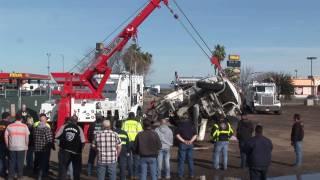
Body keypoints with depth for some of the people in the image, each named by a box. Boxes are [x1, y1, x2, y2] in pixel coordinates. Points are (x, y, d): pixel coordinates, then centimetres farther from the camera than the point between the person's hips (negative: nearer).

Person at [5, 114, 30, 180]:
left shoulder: (9, 126, 0)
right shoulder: (24, 126, -4)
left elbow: (6, 136, 1)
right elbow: (27, 137, -7)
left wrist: (7, 145, 11)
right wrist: (26, 145, 5)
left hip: (12, 147, 2)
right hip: (21, 147, -2)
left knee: (12, 162, 11)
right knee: (20, 162, 6)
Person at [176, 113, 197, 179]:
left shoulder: (180, 124, -4)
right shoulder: (192, 125, 5)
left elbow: (177, 135, -10)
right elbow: (195, 135, 4)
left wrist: (184, 141, -11)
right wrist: (191, 141, -6)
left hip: (182, 144, -3)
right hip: (190, 144, 3)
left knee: (181, 160, 2)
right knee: (190, 160, 11)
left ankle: (180, 175, 3)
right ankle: (191, 174, 13)